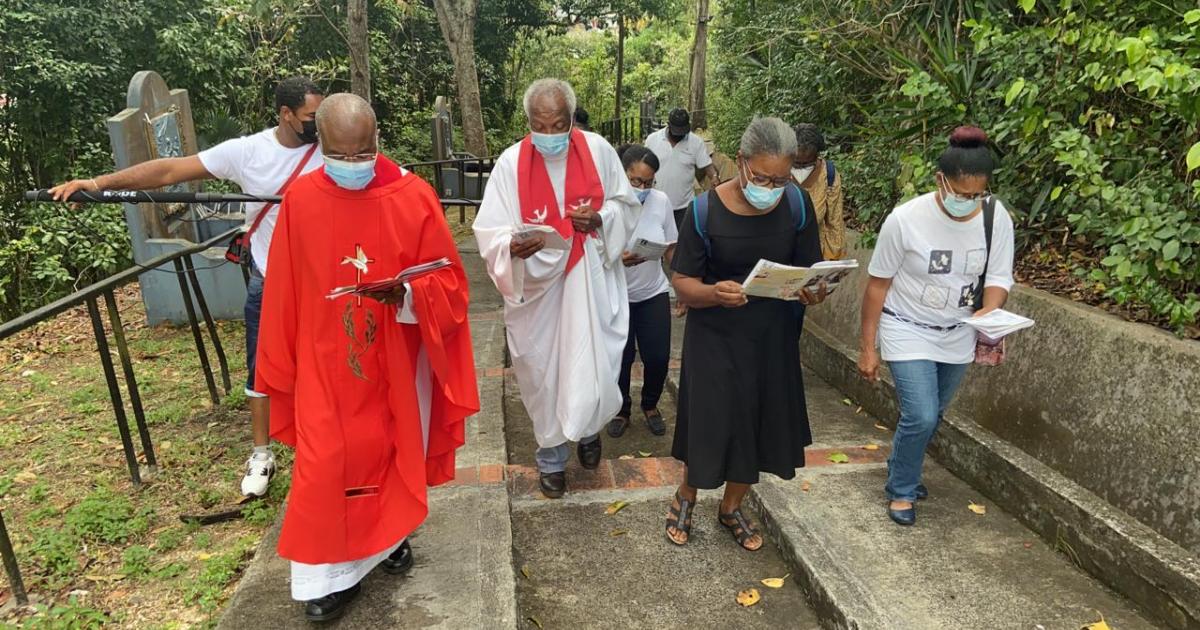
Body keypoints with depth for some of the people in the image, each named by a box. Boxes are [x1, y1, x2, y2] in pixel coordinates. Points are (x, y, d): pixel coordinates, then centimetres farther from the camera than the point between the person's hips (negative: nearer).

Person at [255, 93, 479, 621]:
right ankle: (328, 573, 21)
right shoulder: (300, 202, -7)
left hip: (396, 362, 0)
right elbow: (284, 295, 1)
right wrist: (283, 366, 6)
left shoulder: (414, 197, -12)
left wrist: (407, 293, -29)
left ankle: (391, 535, 42)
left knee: (395, 454, 16)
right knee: (325, 467, 1)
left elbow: (448, 282, -9)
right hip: (326, 364, 1)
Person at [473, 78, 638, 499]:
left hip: (590, 283, 1)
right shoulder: (511, 162, -9)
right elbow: (489, 231, -10)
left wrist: (600, 219, -14)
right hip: (536, 286, 0)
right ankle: (551, 457, 31)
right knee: (542, 370, 9)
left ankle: (588, 428, 38)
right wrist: (512, 247, -32)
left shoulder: (598, 149, -5)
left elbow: (626, 204, 7)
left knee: (593, 364, 3)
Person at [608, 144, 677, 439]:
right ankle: (622, 409, 35)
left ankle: (650, 405, 33)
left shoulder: (661, 201, -7)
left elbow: (671, 249, 2)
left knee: (658, 357, 3)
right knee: (620, 359, 7)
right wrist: (617, 260, -31)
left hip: (653, 294, 2)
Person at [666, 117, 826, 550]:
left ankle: (732, 508, 38)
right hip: (715, 338, -3)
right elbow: (683, 283, -12)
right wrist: (714, 293, -33)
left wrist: (814, 292, -21)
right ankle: (686, 496, 33)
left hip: (773, 337, 4)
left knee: (760, 423, 12)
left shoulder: (797, 206, -6)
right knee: (711, 423, 0)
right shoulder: (706, 211, -15)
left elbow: (810, 270, 2)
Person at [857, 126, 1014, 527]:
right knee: (921, 417, -13)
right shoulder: (906, 219, -21)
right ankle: (901, 491, 12)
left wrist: (988, 313, -27)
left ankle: (903, 473, 42)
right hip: (907, 332, -4)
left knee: (931, 417, 16)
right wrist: (867, 348, -10)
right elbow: (878, 284, -13)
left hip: (956, 338, 4)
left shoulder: (997, 219, -11)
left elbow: (998, 278, -3)